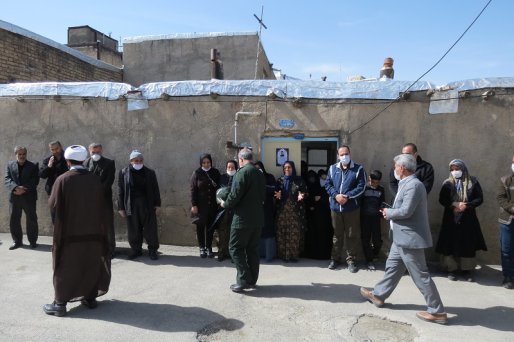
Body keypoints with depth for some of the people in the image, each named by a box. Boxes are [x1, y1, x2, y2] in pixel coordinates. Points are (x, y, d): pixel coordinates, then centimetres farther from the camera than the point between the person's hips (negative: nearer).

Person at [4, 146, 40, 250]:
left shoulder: (33, 166, 2)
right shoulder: (10, 165, 9)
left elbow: (35, 181, -6)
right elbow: (7, 179, 0)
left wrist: (23, 189, -17)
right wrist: (16, 187, -19)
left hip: (29, 197, -2)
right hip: (14, 197, 2)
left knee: (31, 220, 2)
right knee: (13, 220, 7)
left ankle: (33, 241, 14)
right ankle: (17, 241, 20)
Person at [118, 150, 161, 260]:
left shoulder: (150, 172, 6)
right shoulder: (123, 173, 4)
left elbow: (155, 189, 8)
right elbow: (120, 191, 4)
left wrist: (157, 203, 3)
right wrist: (121, 207, 1)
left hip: (147, 205, 0)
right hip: (131, 205, 0)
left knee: (150, 229, 2)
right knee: (133, 230, 7)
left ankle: (152, 250, 12)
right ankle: (136, 250, 21)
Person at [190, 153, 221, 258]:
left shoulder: (215, 172, 4)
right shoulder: (197, 173, -2)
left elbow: (220, 187, 8)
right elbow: (193, 189, -3)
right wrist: (194, 205, -8)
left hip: (212, 205, 2)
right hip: (200, 205, -2)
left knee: (210, 226, 6)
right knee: (200, 226, 5)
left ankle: (209, 247, 18)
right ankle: (202, 248, 17)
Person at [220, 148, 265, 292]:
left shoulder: (242, 172, -14)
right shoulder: (260, 174, 10)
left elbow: (235, 195, -18)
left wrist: (225, 204, 0)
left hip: (243, 218, -8)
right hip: (258, 217, 8)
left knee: (235, 248, 3)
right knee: (252, 249, 14)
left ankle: (243, 280, 0)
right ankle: (252, 280, 21)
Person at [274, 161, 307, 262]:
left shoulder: (299, 180, 3)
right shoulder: (280, 180, 9)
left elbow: (305, 192, 3)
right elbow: (275, 193, 11)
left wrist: (302, 196, -18)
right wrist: (277, 195, -11)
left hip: (295, 211, -2)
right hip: (282, 210, 2)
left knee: (295, 233, -1)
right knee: (282, 232, 2)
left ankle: (294, 255, 9)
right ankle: (283, 254, 11)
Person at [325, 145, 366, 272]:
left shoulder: (358, 169, -1)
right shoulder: (332, 168, 8)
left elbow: (361, 187, -8)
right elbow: (328, 184, 5)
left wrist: (347, 196, -18)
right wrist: (336, 195, -13)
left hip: (352, 208, -2)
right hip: (335, 207, 2)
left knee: (352, 235, 5)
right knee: (337, 234, 14)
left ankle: (351, 260, 18)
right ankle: (336, 258, 25)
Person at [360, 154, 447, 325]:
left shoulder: (413, 185, -22)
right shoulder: (407, 183, 11)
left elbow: (406, 211, -27)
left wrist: (388, 212, -11)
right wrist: (391, 212, 3)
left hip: (410, 237, -11)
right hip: (402, 236, 11)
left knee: (420, 275, 0)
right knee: (392, 267, 19)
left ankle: (437, 312, 12)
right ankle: (378, 295, 32)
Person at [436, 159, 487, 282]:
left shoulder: (473, 182, 4)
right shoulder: (447, 183, 5)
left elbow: (480, 198, 2)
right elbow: (442, 200, 1)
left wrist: (467, 205, -13)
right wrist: (454, 204, -15)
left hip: (468, 218, 0)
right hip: (451, 219, 0)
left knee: (468, 244, 3)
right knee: (450, 243, 0)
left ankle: (467, 270, 16)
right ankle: (452, 269, 12)